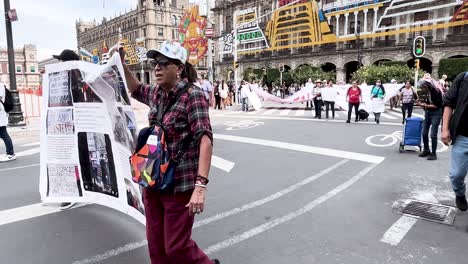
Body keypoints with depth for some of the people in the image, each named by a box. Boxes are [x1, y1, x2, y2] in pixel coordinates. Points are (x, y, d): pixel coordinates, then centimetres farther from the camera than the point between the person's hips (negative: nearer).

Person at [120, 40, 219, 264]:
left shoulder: (192, 95, -14)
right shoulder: (156, 93, 6)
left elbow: (205, 138, -23)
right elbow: (135, 89, 29)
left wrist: (200, 186, -32)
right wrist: (121, 63, 15)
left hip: (180, 183, -6)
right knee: (155, 244, 16)